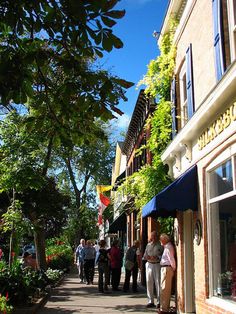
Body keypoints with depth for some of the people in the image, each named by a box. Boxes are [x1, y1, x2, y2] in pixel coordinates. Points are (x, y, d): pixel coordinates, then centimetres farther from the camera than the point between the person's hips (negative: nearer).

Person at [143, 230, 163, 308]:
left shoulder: (160, 245, -2)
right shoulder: (148, 245, 15)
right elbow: (145, 255, 17)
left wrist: (156, 257, -22)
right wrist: (146, 257, -4)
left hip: (157, 264, -5)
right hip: (149, 264, 5)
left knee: (158, 283, -5)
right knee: (149, 283, 5)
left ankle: (159, 301, 3)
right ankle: (150, 301, 14)